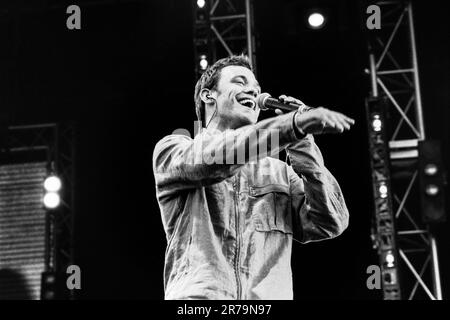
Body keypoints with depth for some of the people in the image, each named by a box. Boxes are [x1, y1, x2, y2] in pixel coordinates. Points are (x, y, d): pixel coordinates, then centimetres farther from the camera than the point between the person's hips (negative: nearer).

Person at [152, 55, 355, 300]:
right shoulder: (172, 148, 15)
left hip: (271, 296, 4)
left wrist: (301, 145, 5)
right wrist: (295, 123, -16)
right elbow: (208, 159, -7)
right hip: (198, 294, -3)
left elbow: (330, 224, 11)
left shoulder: (280, 172, 24)